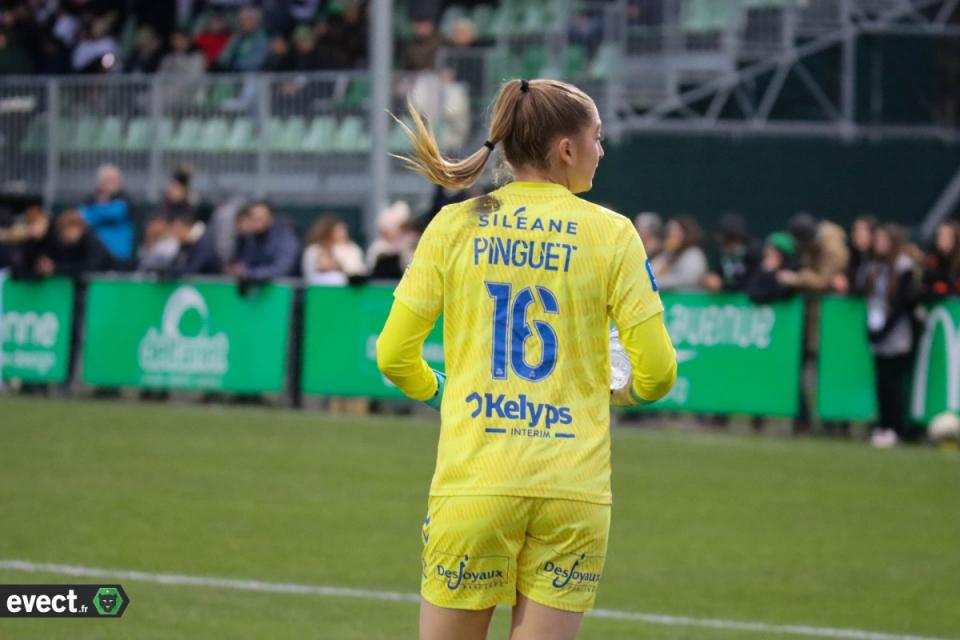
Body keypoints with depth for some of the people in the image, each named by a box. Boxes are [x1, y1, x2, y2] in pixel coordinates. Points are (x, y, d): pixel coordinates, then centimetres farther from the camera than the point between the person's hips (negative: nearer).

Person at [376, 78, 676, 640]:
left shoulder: (454, 226, 4)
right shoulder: (612, 233, 1)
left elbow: (395, 355, 4)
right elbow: (657, 371, 0)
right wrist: (618, 393, 23)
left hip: (474, 483, 0)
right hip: (573, 491, 0)